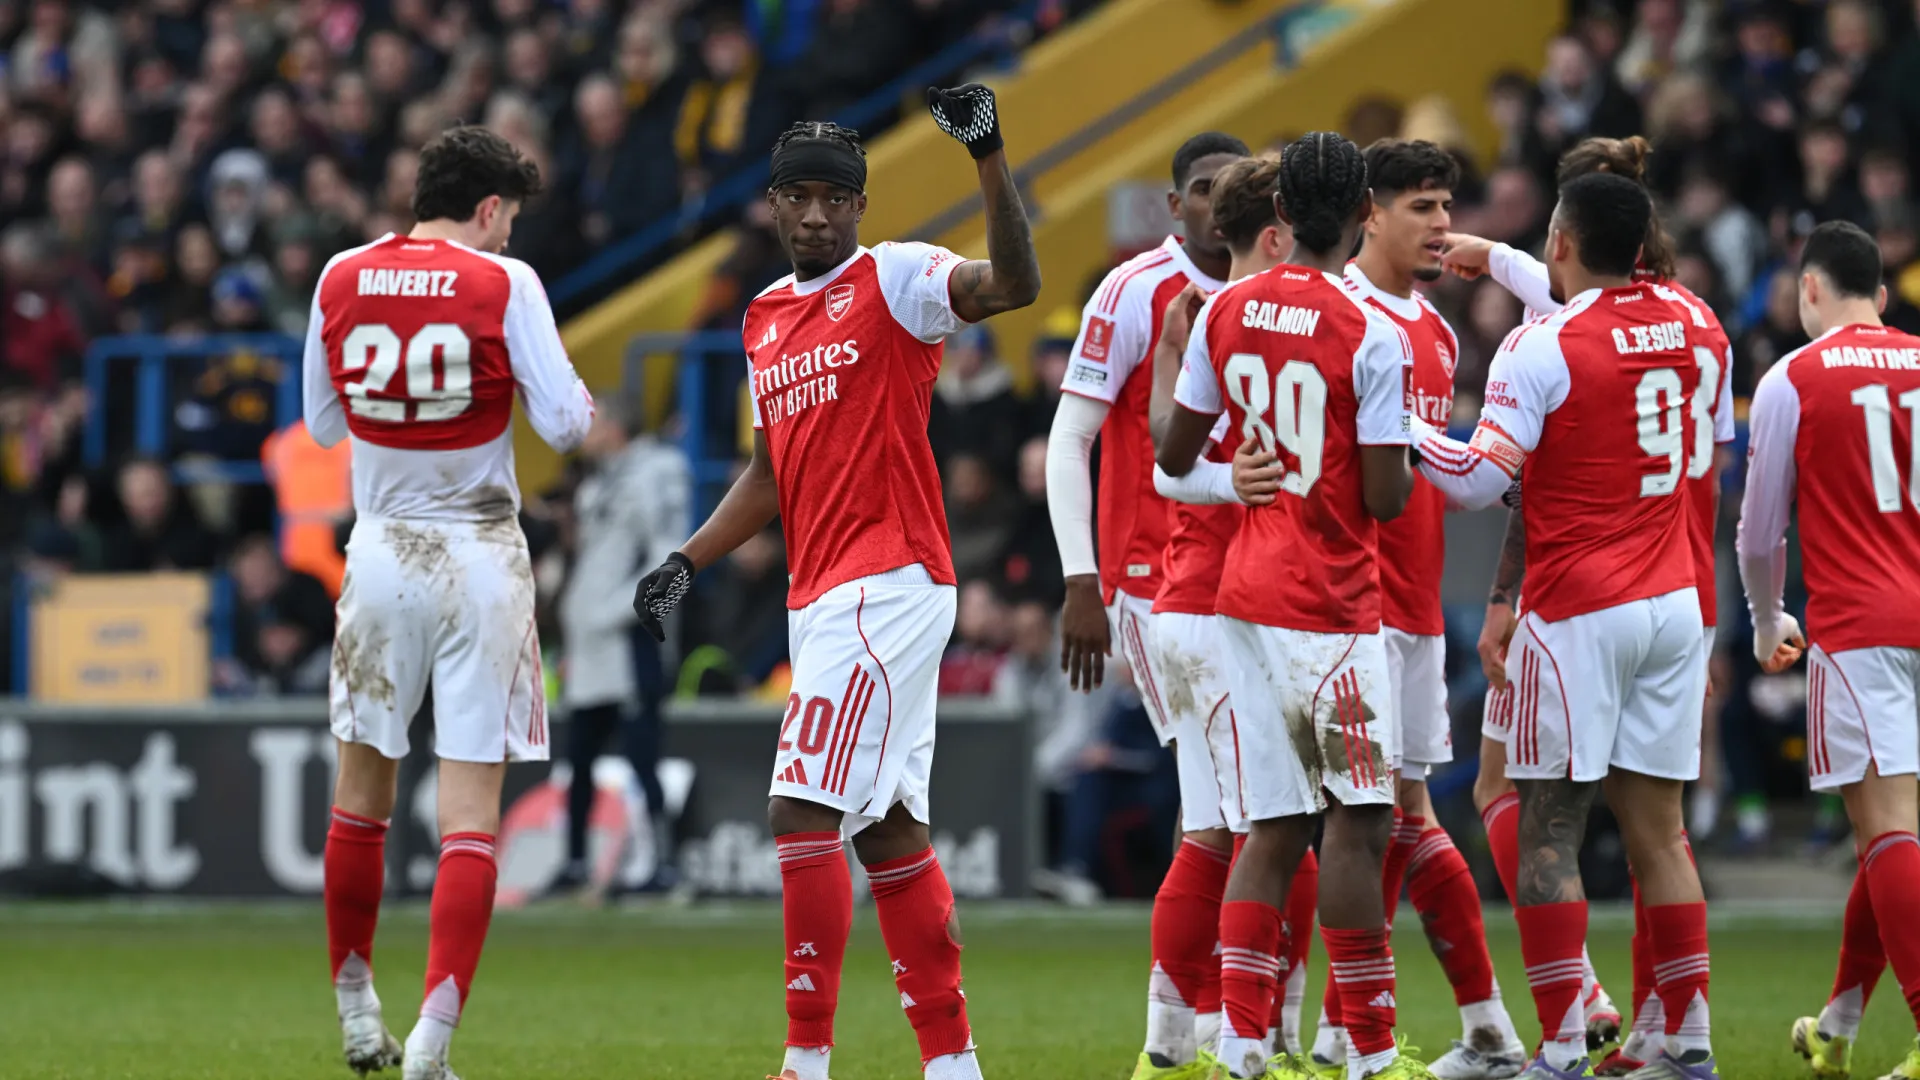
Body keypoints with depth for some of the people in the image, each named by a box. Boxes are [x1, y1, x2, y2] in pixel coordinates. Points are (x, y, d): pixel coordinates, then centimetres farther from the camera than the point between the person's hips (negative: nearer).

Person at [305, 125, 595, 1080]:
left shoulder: (341, 279, 2)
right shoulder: (504, 284, -8)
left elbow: (323, 423, 12)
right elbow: (562, 423, -9)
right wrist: (583, 406, 12)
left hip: (381, 549, 3)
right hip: (481, 560, -3)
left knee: (363, 790, 17)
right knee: (471, 809, -3)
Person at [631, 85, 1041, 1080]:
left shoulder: (896, 281, -6)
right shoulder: (766, 320, 18)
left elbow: (1015, 285, -25)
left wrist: (987, 155, -35)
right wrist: (687, 563, 17)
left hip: (888, 581, -9)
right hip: (819, 601, 9)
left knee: (803, 814, -14)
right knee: (888, 831, 11)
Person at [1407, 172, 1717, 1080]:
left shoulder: (1540, 349, -13)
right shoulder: (1687, 324, 6)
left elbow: (1480, 481, -15)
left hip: (1580, 613, -6)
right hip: (1672, 603, 6)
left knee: (1549, 831, -2)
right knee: (1656, 827, 10)